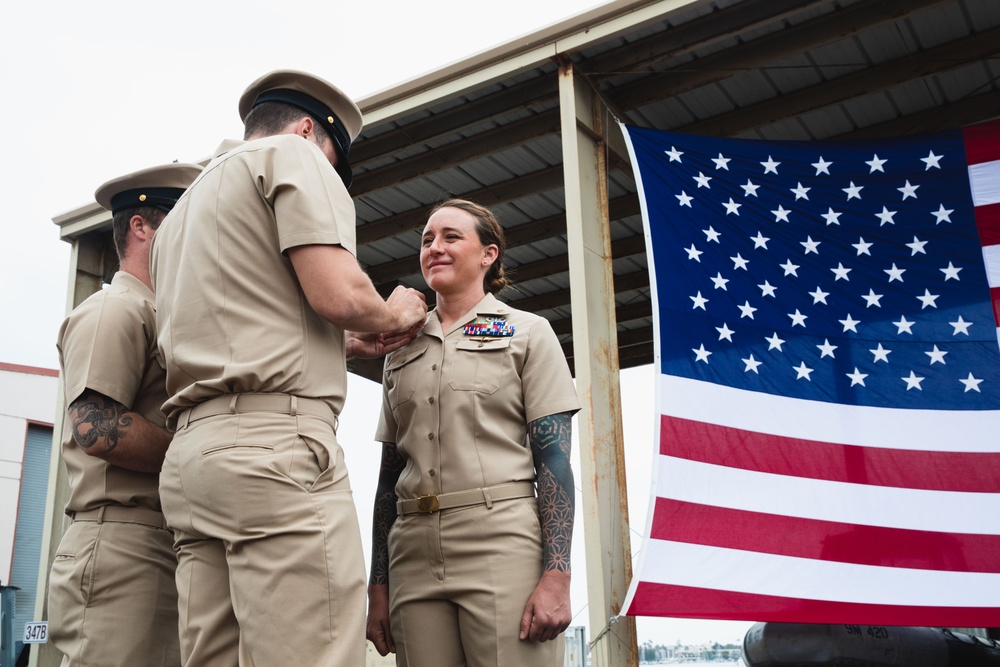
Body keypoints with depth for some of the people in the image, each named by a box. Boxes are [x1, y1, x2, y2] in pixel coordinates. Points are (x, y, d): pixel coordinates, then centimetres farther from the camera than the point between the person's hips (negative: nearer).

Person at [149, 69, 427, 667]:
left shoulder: (181, 214, 31)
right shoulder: (293, 153, 5)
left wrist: (347, 343, 28)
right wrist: (394, 314, 10)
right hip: (278, 440, -9)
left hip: (191, 448, 9)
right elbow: (338, 294, -11)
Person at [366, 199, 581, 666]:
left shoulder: (527, 333, 7)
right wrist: (378, 586, 11)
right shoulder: (402, 350, 19)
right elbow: (390, 472, 17)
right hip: (413, 554, 4)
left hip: (502, 544, -4)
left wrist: (556, 576, -13)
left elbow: (554, 457, -3)